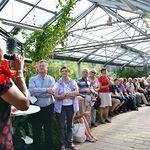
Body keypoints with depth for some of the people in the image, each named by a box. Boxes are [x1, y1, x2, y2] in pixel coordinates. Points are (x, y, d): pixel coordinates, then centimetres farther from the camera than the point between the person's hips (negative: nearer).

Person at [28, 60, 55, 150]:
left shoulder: (51, 79, 0)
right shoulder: (33, 79, 0)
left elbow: (51, 93, -16)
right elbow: (31, 91, -19)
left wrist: (37, 93, -16)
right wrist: (46, 90, -22)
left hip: (48, 108, 0)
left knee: (48, 130, 13)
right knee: (36, 131, 10)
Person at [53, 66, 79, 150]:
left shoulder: (73, 82, 4)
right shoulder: (58, 83, -1)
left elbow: (77, 92, -10)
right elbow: (56, 96, -10)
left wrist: (65, 94, -18)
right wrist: (69, 95, -16)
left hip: (71, 106, 2)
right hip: (61, 107, -2)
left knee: (70, 125, 12)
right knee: (62, 126, 4)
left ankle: (70, 143, 24)